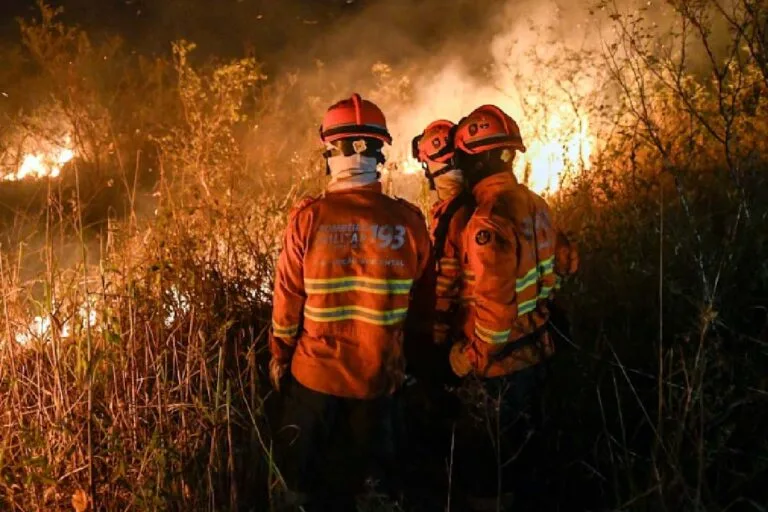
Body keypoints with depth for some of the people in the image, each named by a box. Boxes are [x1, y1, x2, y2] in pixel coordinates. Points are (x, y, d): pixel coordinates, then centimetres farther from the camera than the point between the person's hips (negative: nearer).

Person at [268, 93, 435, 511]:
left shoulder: (309, 217, -17)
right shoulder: (408, 220, -13)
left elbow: (288, 298, -9)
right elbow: (423, 304, -3)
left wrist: (279, 355, 7)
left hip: (315, 371, -1)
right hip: (380, 376, 1)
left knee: (307, 477, 20)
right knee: (373, 475, 22)